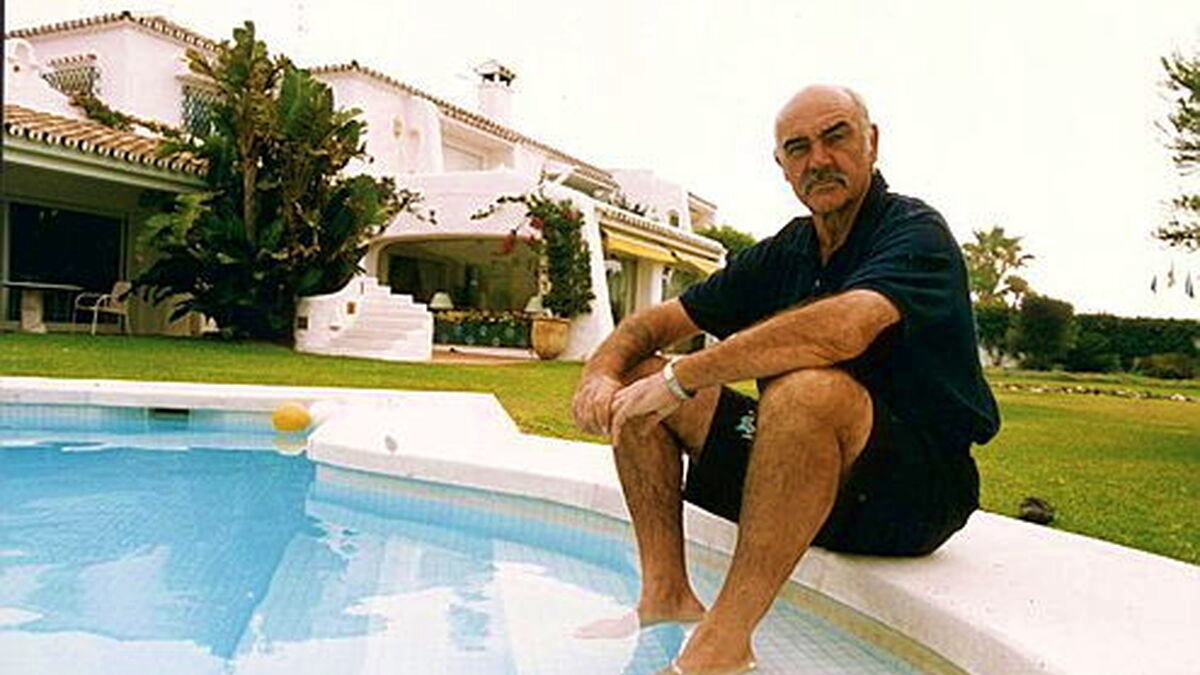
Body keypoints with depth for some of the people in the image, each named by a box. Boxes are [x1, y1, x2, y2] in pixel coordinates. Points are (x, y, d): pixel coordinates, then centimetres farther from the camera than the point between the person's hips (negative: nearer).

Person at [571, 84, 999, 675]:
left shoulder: (915, 232, -11)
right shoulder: (784, 253, 9)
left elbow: (844, 327, -34)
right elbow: (657, 321, 12)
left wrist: (682, 376, -28)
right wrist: (601, 372, -10)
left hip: (916, 492, -7)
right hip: (804, 470, 7)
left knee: (808, 387, -38)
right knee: (638, 381, 2)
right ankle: (666, 596, -5)